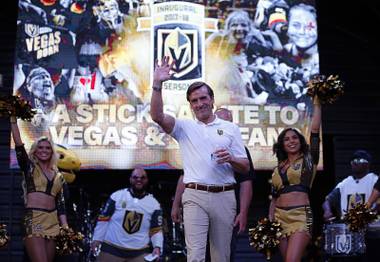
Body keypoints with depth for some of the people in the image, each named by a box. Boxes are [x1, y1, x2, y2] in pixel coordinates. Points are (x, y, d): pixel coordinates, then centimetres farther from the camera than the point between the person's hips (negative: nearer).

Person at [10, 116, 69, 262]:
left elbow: (60, 204, 14)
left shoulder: (58, 176, 17)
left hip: (52, 222, 5)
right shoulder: (29, 167, 8)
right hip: (33, 219, -4)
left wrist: (66, 228, 5)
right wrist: (13, 119, -6)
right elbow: (18, 143, -4)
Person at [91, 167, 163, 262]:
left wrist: (157, 247, -12)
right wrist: (97, 239, 1)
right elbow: (103, 219, 5)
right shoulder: (117, 196, 0)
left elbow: (156, 229, 4)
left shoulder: (153, 204, 4)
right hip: (112, 248, -1)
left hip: (139, 252, 1)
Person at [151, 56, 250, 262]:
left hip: (224, 197, 2)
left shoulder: (230, 128, 12)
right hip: (195, 196, -2)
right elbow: (157, 116, -9)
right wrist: (157, 84, -19)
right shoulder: (185, 127, 9)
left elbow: (245, 168, 10)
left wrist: (231, 159, -12)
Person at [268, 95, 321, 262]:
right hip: (279, 216, 5)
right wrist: (269, 221, 8)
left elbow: (315, 129, -3)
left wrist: (317, 103, -4)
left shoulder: (309, 160, 6)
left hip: (300, 215, -5)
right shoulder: (279, 167, 17)